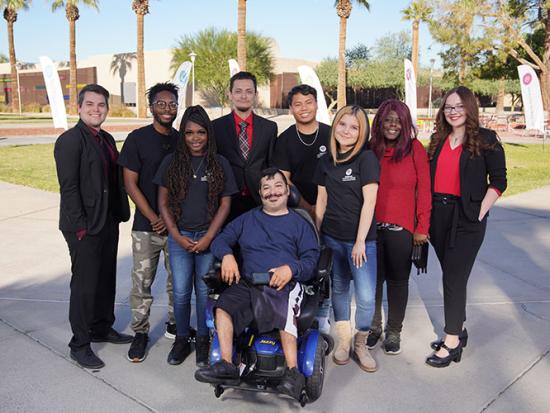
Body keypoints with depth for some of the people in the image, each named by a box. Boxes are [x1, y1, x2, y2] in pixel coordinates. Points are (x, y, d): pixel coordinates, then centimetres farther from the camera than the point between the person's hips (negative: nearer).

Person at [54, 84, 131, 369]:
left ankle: (102, 329, 34)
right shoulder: (70, 140, -11)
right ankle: (80, 345, 13)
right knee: (85, 284, 0)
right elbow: (68, 187, -17)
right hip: (84, 227, -8)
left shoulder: (106, 139, 13)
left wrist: (120, 214, 8)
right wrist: (80, 226, -20)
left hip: (108, 222, 8)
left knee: (106, 279, 17)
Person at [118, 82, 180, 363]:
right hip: (147, 226, -3)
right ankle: (140, 332, 17)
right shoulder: (137, 139, -3)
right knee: (142, 282, 2)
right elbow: (130, 184, -5)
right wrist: (155, 219, -11)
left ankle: (175, 324, 29)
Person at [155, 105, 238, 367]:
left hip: (208, 237, -1)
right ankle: (181, 340, 23)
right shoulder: (172, 162, 3)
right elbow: (163, 202, 4)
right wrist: (177, 236, -5)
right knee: (180, 292, 5)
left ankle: (203, 341, 21)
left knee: (204, 291, 5)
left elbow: (225, 204, 0)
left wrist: (208, 237, -8)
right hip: (178, 237, 1)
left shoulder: (219, 164, 1)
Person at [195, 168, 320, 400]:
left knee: (286, 312, -36)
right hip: (246, 284, 3)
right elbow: (220, 240, 18)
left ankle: (293, 372, -38)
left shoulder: (299, 224, 17)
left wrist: (291, 269, -14)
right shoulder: (247, 220, 25)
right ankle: (226, 365, -22)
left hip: (284, 285, -3)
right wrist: (227, 255, -5)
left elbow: (311, 261, 7)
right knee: (223, 306, -26)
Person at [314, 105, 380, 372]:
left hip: (361, 239, -4)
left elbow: (369, 202, -12)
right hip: (332, 238, 5)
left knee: (366, 297, -6)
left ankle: (360, 344, 17)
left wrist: (360, 241, -14)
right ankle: (343, 341, 29)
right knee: (339, 289, 14)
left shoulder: (366, 159, -7)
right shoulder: (327, 162, 8)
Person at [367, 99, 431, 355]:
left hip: (401, 228, -2)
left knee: (398, 280, 9)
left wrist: (422, 227, -7)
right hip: (372, 226, 2)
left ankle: (393, 332, 24)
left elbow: (424, 189, -4)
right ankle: (373, 327, 27)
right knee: (373, 278, 9)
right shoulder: (370, 149, 6)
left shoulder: (415, 149, -3)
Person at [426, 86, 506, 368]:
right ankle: (458, 329, 27)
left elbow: (498, 181, -4)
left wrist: (480, 213, -11)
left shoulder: (485, 140, -3)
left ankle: (452, 341, 5)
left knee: (454, 277, -5)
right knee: (452, 275, 13)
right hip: (438, 215, 5)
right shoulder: (438, 140, 11)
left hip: (466, 219, -5)